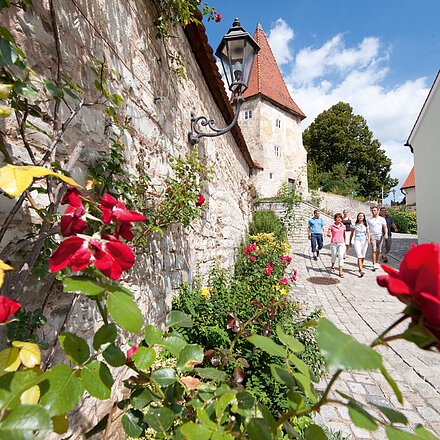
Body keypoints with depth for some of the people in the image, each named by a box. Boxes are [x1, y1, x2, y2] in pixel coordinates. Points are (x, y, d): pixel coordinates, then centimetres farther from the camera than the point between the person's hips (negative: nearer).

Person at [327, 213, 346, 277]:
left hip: (341, 243, 1)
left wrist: (344, 242, 21)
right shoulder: (332, 226, -3)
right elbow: (328, 234, -3)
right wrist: (328, 234, -26)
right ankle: (332, 266, 42)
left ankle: (340, 272, -10)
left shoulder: (343, 226, 4)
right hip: (334, 243, -1)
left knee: (341, 256, -10)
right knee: (334, 256, 12)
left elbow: (344, 234, 16)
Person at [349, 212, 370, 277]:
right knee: (359, 256, -12)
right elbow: (352, 233, 11)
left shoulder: (366, 224, 7)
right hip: (357, 241, -2)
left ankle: (360, 267, 30)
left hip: (364, 241, 3)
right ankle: (361, 271, -18)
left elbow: (368, 232, 3)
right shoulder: (355, 224, 3)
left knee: (363, 256, 10)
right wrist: (350, 241, 14)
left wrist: (368, 239, -13)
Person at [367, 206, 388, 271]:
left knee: (379, 251, 7)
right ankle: (374, 264, -12)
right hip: (372, 236, -1)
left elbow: (385, 227, 3)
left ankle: (377, 263, 22)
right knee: (374, 250, -11)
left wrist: (386, 234, -13)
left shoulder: (382, 219, 10)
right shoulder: (369, 220, 9)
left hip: (380, 236, 2)